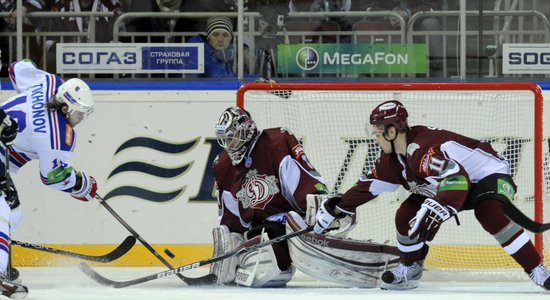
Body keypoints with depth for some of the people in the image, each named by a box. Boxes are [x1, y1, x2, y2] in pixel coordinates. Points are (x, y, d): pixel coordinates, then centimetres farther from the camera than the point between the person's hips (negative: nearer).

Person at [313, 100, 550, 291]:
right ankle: (410, 269, 21)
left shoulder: (422, 149, -35)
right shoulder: (393, 158, -4)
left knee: (490, 213, -37)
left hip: (490, 174, -9)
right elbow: (371, 184, 11)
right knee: (407, 215, -2)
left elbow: (456, 177, -49)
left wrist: (438, 208, -61)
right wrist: (338, 207, 14)